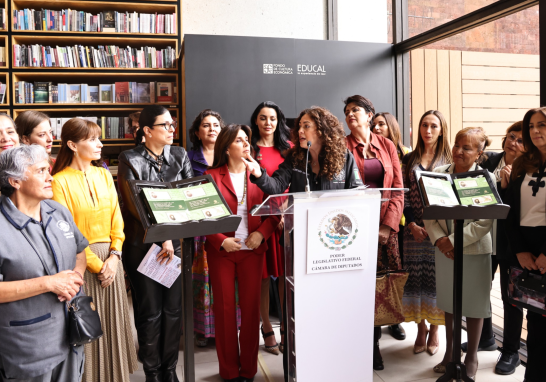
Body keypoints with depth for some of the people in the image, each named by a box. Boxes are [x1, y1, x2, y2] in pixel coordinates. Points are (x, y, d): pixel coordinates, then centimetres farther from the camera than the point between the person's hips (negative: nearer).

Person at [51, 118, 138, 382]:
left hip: (110, 258, 5)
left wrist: (114, 255, -6)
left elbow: (116, 218, 7)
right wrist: (96, 265, -12)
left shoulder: (104, 175, 9)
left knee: (113, 322, 12)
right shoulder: (61, 181, -9)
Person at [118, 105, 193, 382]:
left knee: (174, 308, 8)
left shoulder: (180, 155, 8)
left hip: (175, 242, 3)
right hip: (143, 243, -3)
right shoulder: (130, 159, -4)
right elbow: (134, 206, -10)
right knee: (150, 312, 5)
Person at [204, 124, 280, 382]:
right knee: (224, 309, 5)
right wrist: (221, 241, -15)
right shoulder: (212, 176, 0)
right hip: (221, 251, -2)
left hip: (252, 250, 2)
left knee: (251, 307, 6)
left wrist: (262, 232, -11)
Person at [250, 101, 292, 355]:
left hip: (288, 217, 3)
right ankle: (267, 329, 15)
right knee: (263, 274, 3)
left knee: (286, 273, 4)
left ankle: (286, 327, 17)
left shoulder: (288, 148, 13)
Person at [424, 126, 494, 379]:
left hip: (474, 250, -3)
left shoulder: (486, 178, -9)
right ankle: (450, 353, 32)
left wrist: (454, 241, -19)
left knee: (474, 303, 9)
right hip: (444, 249, 3)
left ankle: (471, 357, 28)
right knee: (449, 302, 14)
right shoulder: (439, 173, 0)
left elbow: (485, 221, -15)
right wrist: (439, 240, -14)